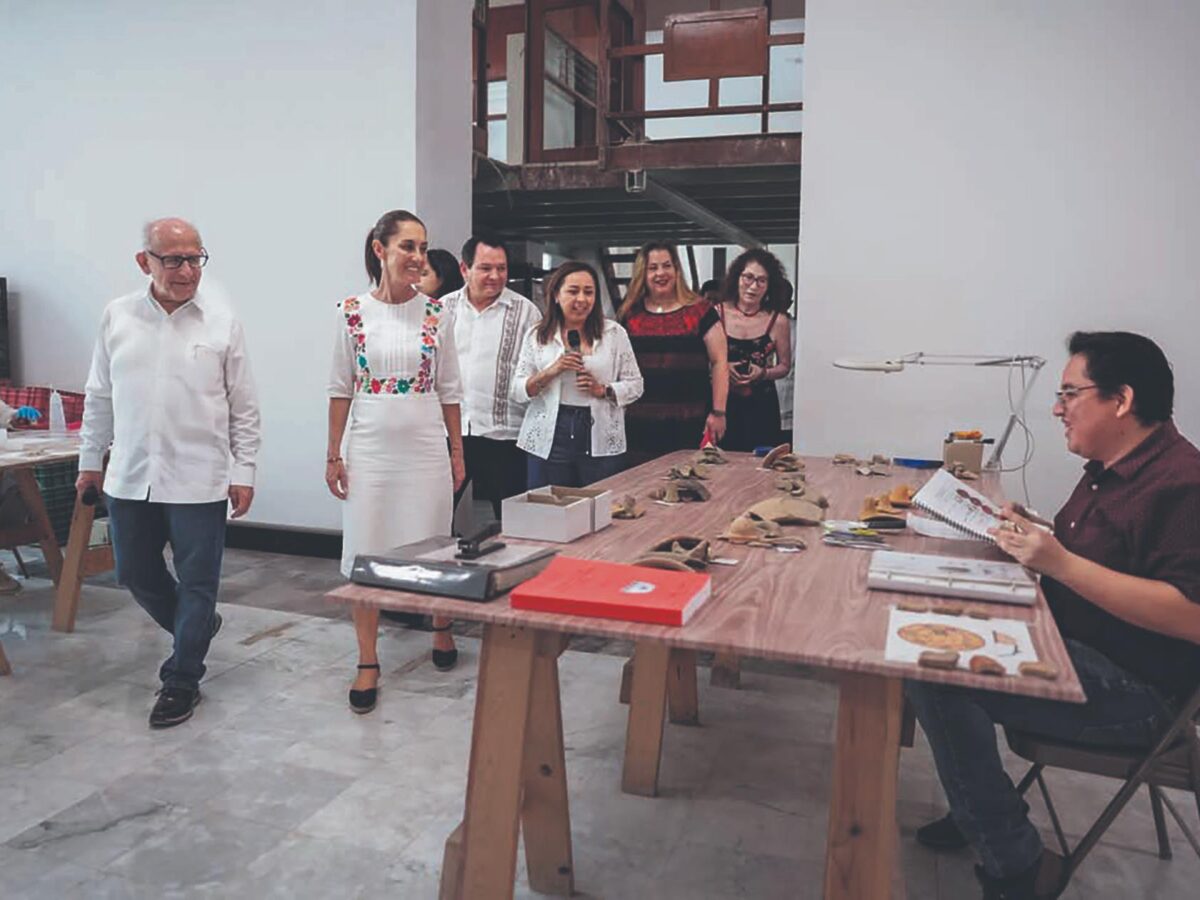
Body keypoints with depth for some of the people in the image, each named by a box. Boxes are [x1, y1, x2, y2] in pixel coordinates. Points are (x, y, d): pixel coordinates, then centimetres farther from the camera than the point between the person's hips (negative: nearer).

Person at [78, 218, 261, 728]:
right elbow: (99, 396, 12)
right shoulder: (117, 317, 3)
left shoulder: (222, 322, -4)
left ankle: (181, 681, 20)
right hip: (129, 477, 4)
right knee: (136, 575, 17)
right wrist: (91, 459, 13)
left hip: (199, 481, -3)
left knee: (197, 584, 4)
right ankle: (197, 628, 41)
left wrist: (244, 472, -4)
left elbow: (243, 407, -1)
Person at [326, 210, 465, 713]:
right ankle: (368, 662, 17)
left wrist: (457, 451, 5)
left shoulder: (435, 313, 1)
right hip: (370, 450, 0)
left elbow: (448, 389, 6)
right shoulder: (353, 312, -2)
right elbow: (341, 389, 2)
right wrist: (333, 455, 0)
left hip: (426, 450, 1)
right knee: (366, 553, 4)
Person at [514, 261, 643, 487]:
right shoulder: (537, 336, 6)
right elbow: (518, 392, 3)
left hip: (602, 441, 0)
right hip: (548, 441, 0)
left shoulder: (614, 333, 6)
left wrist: (603, 390, -11)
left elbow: (635, 385, 6)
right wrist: (551, 371, -12)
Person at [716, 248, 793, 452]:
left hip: (761, 406, 1)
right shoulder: (716, 314, -2)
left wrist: (763, 373, -10)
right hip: (721, 402, -1)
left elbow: (784, 366, 9)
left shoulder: (777, 321, 1)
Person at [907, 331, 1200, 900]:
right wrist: (1033, 531, 4)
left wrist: (1059, 561, -30)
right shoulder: (1114, 468, 11)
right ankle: (982, 812, 15)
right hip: (1081, 652, 10)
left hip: (1136, 691, -10)